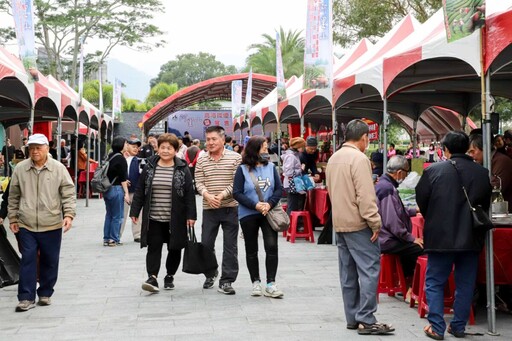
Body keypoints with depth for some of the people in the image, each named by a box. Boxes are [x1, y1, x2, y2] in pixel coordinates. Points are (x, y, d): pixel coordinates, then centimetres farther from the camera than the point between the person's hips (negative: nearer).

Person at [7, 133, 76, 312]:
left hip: (52, 225, 0)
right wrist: (12, 218, 10)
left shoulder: (59, 168, -2)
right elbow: (13, 197, 11)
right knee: (28, 260, -1)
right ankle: (27, 298, 5)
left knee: (50, 262, 9)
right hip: (26, 225, 0)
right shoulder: (20, 169, 3)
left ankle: (45, 294, 24)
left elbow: (69, 194, -1)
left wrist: (69, 214, -12)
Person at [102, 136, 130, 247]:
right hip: (116, 189, -8)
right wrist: (126, 193, -13)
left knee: (109, 214, 15)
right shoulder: (120, 158, -13)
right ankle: (114, 239, 5)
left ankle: (106, 239, 19)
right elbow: (123, 178, -15)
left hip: (107, 189, 8)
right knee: (117, 216, 2)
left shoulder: (109, 157, 9)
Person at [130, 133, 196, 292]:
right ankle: (152, 278, -8)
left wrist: (191, 215, -7)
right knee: (153, 248, -5)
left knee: (174, 249, 9)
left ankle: (170, 276, 24)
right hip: (153, 218, 1)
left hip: (175, 219, 0)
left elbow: (189, 194, -2)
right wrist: (135, 211, 3)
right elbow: (140, 191, 7)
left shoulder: (182, 169, -1)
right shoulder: (149, 167, 4)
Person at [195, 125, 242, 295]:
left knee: (230, 246, 0)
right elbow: (199, 183, 3)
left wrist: (222, 195, -18)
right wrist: (207, 195, -17)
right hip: (209, 209, 3)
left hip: (230, 208, -3)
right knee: (206, 243, 8)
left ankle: (226, 281, 8)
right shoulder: (201, 161, 7)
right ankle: (210, 274, 31)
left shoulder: (235, 158, -3)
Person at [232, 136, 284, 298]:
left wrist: (270, 204, -13)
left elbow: (279, 188, 3)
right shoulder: (242, 169, -4)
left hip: (268, 213, 1)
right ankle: (256, 283, 21)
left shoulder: (271, 167, 4)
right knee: (251, 250, 8)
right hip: (248, 215, -1)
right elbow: (237, 193, -7)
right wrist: (255, 205, -17)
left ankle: (270, 284, -2)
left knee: (272, 246, -9)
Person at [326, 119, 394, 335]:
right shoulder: (359, 158, -15)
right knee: (369, 270, -6)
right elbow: (366, 196, -20)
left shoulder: (334, 158, 13)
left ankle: (352, 318, 15)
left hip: (339, 223, 9)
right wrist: (375, 223, -17)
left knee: (348, 272, 11)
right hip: (358, 223, -9)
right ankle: (366, 320, -7)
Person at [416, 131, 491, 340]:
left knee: (434, 283, 8)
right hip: (471, 238, 3)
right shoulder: (482, 173, -2)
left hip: (441, 236, -3)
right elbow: (486, 204, 8)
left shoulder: (433, 171, -10)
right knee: (465, 284, 13)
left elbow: (421, 200, 0)